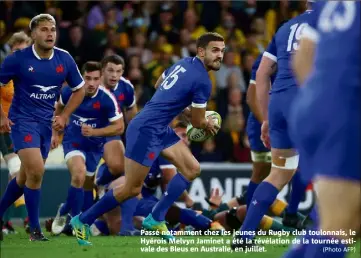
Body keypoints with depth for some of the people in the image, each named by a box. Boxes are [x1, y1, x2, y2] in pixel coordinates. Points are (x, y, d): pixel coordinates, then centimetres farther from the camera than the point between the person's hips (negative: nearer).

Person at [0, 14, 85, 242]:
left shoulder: (65, 59, -2)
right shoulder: (18, 59, -13)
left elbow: (79, 89, 13)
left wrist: (64, 116, 4)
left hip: (46, 123, 5)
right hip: (23, 120, -5)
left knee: (26, 176, 12)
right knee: (36, 171, -19)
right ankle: (35, 229, -8)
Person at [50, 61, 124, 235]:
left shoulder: (107, 99, -22)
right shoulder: (70, 91, -15)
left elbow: (119, 127, -17)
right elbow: (59, 108, 10)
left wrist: (94, 132, -29)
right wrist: (55, 133, 14)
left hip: (95, 145, 1)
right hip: (73, 141, -1)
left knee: (86, 185, 11)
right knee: (79, 174, -27)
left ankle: (64, 211, 40)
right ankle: (75, 219, -8)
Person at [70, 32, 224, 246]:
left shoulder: (184, 63, 9)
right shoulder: (203, 82, -17)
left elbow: (159, 85, 24)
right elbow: (197, 122, -8)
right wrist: (209, 125, 16)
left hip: (161, 129, 10)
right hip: (146, 130, -10)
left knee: (192, 169, 6)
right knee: (132, 189, -4)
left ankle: (156, 218, 8)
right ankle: (83, 221, 9)